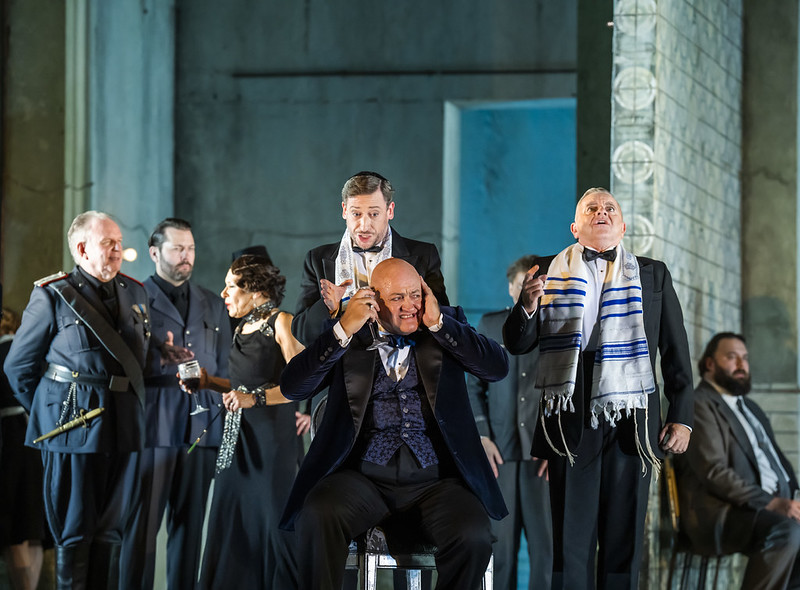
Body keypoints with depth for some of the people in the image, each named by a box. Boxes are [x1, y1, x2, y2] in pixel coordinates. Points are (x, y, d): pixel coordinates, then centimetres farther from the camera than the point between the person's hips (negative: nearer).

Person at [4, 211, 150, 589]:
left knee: (110, 530, 8)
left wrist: (132, 408, 11)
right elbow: (19, 365, 2)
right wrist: (48, 413, 6)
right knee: (74, 531, -1)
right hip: (74, 427, -5)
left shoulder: (136, 294, 12)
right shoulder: (52, 295, -4)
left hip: (123, 427, 5)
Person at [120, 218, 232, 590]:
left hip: (201, 426, 4)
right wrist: (158, 360, -19)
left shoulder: (213, 305, 19)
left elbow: (224, 369, 19)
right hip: (153, 426, -4)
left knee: (189, 521, 5)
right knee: (143, 521, -6)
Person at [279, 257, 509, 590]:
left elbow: (498, 368, -2)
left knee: (473, 537, -29)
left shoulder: (447, 325, 12)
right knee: (317, 519, -32)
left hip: (435, 480, 1)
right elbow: (292, 387, -2)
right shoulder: (346, 338, 10)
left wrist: (437, 323, -7)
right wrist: (344, 330, -11)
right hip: (364, 477, 0)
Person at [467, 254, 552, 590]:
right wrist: (483, 437, -2)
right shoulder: (490, 326, 10)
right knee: (500, 540, 0)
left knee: (546, 541, -6)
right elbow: (475, 387, 10)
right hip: (499, 450, 1)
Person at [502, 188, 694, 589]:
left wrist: (681, 417, 3)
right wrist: (528, 307, -12)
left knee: (624, 537, 1)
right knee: (570, 539, -1)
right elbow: (517, 345, 9)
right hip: (570, 420, -1)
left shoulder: (654, 275, 14)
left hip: (631, 421, 1)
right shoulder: (548, 272, 12)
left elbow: (676, 352, 12)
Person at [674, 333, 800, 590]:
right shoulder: (699, 405, -3)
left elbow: (777, 458, 27)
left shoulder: (748, 405, 28)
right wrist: (770, 503, -22)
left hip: (772, 505, 9)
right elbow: (714, 472, -14)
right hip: (723, 515, -9)